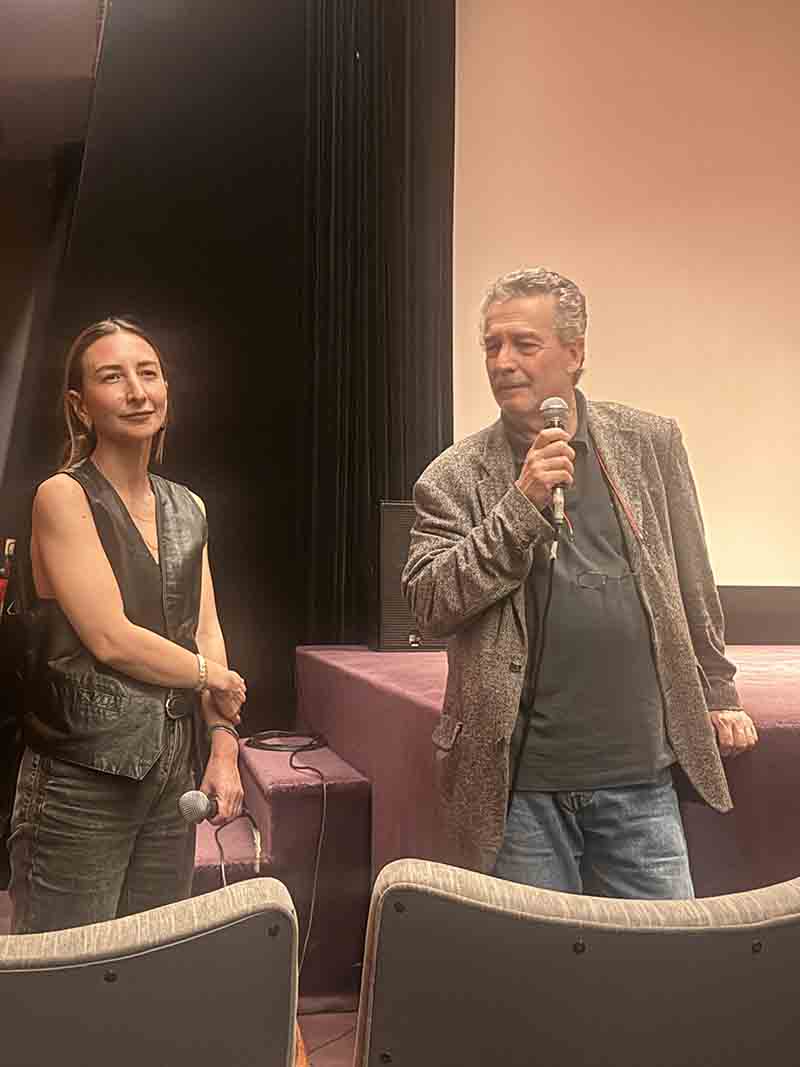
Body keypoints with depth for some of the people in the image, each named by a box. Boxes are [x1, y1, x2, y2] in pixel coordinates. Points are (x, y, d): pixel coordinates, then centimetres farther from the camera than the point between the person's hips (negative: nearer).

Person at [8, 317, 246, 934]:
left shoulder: (188, 509, 11)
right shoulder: (63, 497, -9)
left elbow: (207, 633, 10)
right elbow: (109, 638, -15)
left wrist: (223, 746, 0)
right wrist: (213, 678, -3)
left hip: (172, 775, 6)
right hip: (81, 783, -6)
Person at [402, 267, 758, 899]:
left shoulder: (651, 444, 6)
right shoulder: (455, 478, -1)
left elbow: (693, 585, 13)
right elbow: (429, 605, -11)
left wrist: (717, 695, 16)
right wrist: (522, 504, -18)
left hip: (641, 776, 2)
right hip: (519, 782, -1)